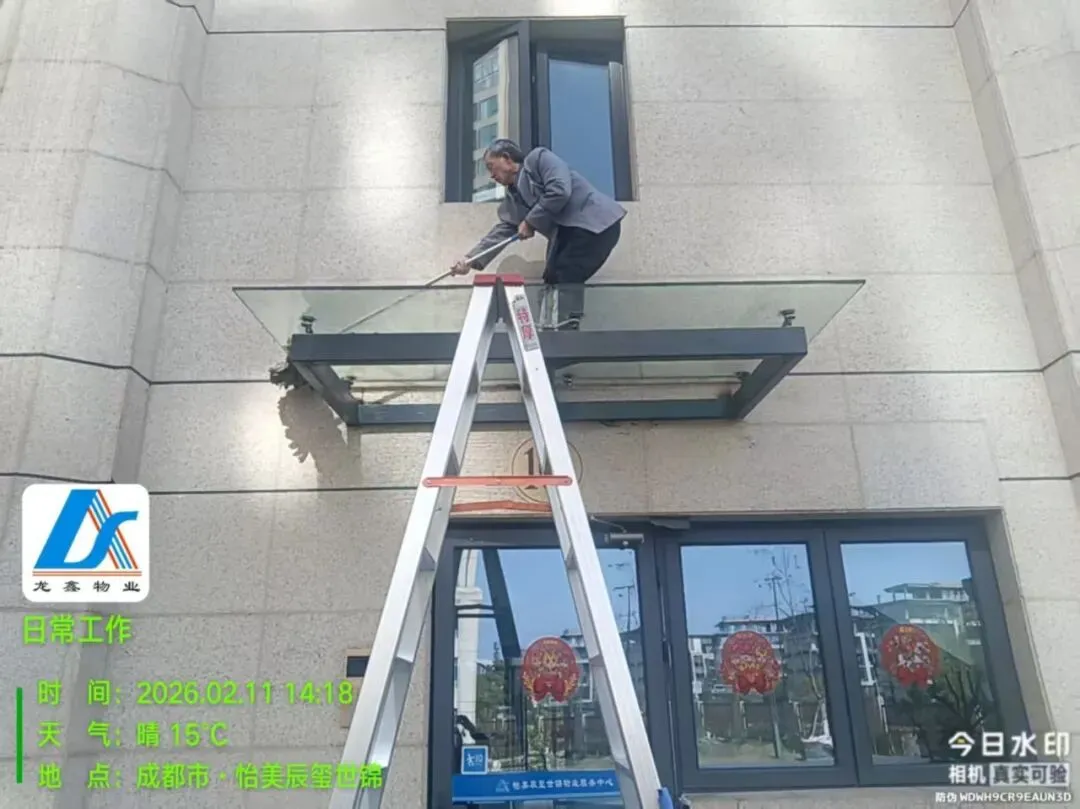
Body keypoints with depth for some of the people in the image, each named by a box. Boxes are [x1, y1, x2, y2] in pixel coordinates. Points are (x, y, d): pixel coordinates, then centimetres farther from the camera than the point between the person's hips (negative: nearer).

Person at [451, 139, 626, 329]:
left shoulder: (539, 158, -4)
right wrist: (471, 259, -1)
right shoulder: (513, 198, 18)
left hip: (597, 223, -9)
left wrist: (530, 222, -10)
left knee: (565, 276, -17)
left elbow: (560, 191, -19)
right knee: (554, 278, 0)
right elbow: (502, 230, 12)